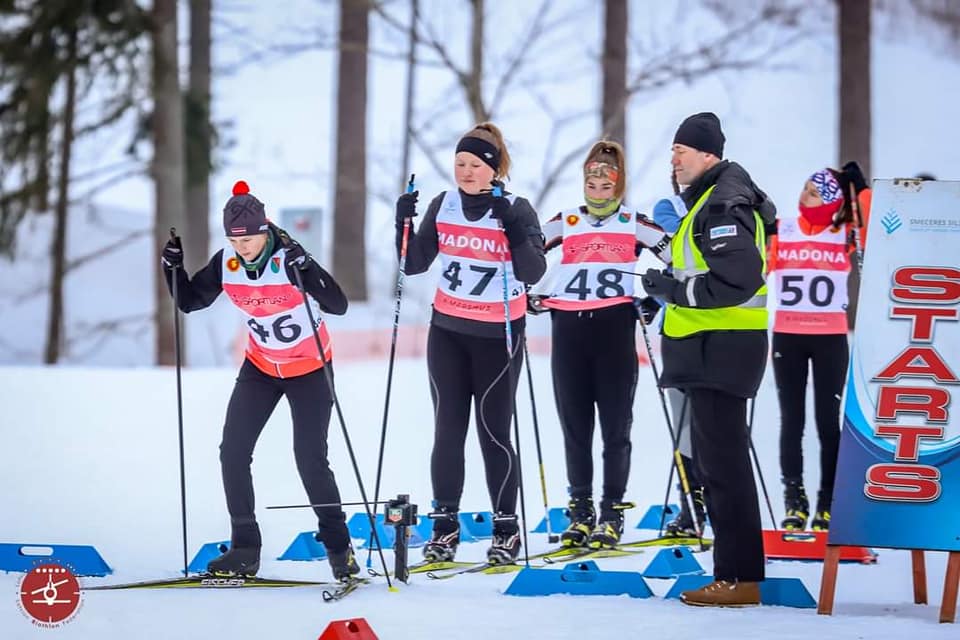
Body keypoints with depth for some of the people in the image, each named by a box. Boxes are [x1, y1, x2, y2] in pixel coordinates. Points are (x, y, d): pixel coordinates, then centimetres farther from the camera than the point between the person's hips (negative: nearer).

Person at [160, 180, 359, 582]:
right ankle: (244, 550, 5)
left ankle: (338, 547, 7)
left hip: (310, 370, -5)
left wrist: (305, 270, -45)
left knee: (310, 460, -10)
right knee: (232, 453, -4)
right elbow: (190, 302, 2)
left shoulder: (289, 258, -24)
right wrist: (173, 266, -14)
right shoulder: (226, 263, -11)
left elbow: (338, 306, -32)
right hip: (261, 368, 5)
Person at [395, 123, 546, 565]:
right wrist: (405, 223, -9)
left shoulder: (516, 210, -8)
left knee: (494, 432, -3)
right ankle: (445, 526, 7)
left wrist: (513, 229, -28)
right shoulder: (444, 205, 4)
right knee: (448, 430, 2)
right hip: (447, 332, 4)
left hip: (498, 335, -4)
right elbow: (415, 264, 6)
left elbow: (533, 273, -17)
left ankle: (506, 530, 6)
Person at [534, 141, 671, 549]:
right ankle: (581, 513, 13)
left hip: (615, 327, -2)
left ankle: (612, 514, 4)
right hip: (568, 330, 2)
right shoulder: (564, 223, 10)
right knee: (574, 424, 6)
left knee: (615, 424, -1)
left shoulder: (635, 225, 5)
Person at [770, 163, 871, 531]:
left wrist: (859, 185, -15)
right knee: (791, 420, 6)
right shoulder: (779, 229, 2)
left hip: (831, 338, -1)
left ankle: (828, 504, 8)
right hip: (787, 337, 1)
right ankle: (794, 503, 12)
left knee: (828, 420, 2)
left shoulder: (846, 233, -1)